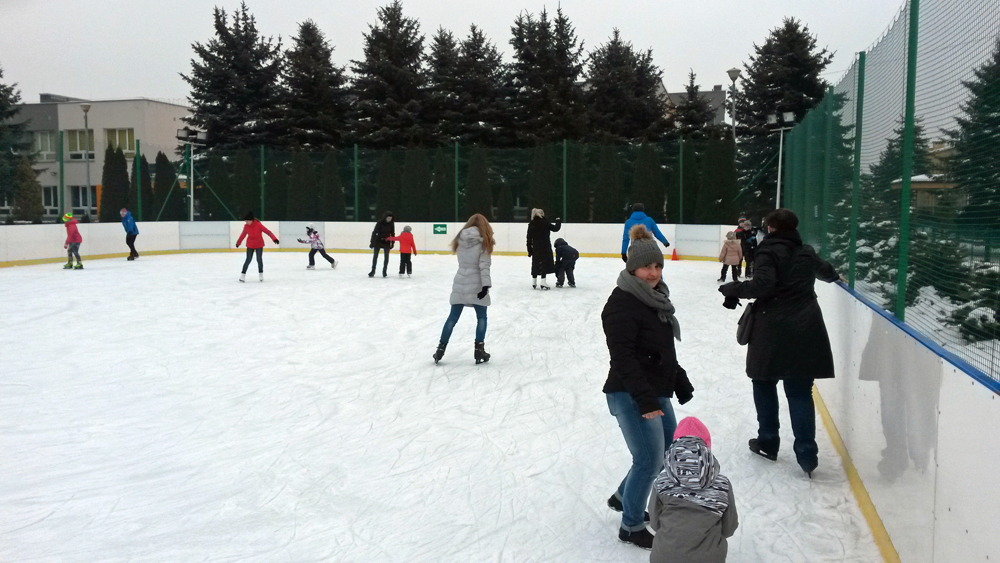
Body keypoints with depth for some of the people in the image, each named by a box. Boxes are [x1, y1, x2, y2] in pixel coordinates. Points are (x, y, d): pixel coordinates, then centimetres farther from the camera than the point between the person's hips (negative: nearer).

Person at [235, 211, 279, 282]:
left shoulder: (258, 225, -19)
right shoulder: (246, 226, -7)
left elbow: (267, 232, -21)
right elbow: (243, 234, 9)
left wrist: (274, 238, -31)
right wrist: (238, 243, 19)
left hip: (259, 245, -2)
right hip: (250, 245, 2)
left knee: (259, 259, -1)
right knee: (248, 260, -3)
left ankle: (261, 274, 18)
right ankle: (243, 274, 5)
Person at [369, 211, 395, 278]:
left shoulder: (391, 224, -8)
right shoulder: (380, 222, -17)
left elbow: (392, 233, 3)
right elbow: (374, 232, -16)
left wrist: (392, 242, 4)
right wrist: (372, 242, -19)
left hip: (386, 242, 2)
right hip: (378, 241, -2)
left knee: (386, 256, -1)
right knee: (375, 256, 3)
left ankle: (384, 271, 9)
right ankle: (373, 271, 13)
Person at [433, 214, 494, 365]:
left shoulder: (461, 239, 6)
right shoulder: (483, 242, -7)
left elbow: (463, 261, 6)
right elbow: (484, 265, -14)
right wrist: (486, 285, -16)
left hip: (460, 282, 4)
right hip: (476, 284, -4)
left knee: (453, 317, 10)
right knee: (481, 317, 10)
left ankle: (441, 348, 10)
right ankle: (479, 350, 8)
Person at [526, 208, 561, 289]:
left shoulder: (531, 224, 3)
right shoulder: (545, 223, -9)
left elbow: (529, 238, 5)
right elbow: (555, 228, -1)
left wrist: (529, 250, 10)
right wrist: (558, 221, 18)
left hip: (535, 248, 4)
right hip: (545, 248, -4)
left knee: (535, 264, 13)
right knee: (544, 264, 1)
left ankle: (534, 283, 18)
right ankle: (543, 283, -2)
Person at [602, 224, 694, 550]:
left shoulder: (656, 298, 10)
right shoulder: (622, 303, -19)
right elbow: (623, 357, -25)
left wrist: (680, 381, 23)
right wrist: (645, 400, -28)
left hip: (656, 392, 10)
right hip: (630, 396, -10)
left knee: (669, 451, 19)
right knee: (649, 459, -4)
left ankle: (622, 497, 38)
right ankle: (631, 527, 15)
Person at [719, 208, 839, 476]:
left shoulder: (768, 251, -5)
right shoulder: (806, 252, 14)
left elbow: (762, 285, -20)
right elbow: (824, 269, 35)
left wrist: (732, 289, -7)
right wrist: (834, 276, 58)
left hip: (773, 330, -4)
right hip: (806, 331, 5)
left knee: (764, 384, 14)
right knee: (800, 392, 5)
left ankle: (768, 442, 22)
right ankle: (807, 454, 0)